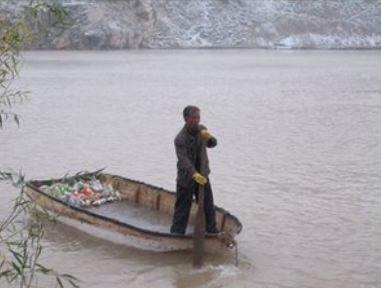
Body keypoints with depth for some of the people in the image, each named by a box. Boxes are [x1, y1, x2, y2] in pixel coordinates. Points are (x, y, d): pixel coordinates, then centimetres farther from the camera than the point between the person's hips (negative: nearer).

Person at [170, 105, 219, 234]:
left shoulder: (201, 129, 0)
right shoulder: (180, 139, -21)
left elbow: (213, 143, -5)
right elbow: (184, 160, -31)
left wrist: (208, 138, -29)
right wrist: (194, 174, -46)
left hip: (202, 176, 6)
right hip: (186, 178, -6)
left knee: (208, 206, 14)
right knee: (182, 208, 1)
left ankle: (212, 231, 28)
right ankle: (176, 234, 10)